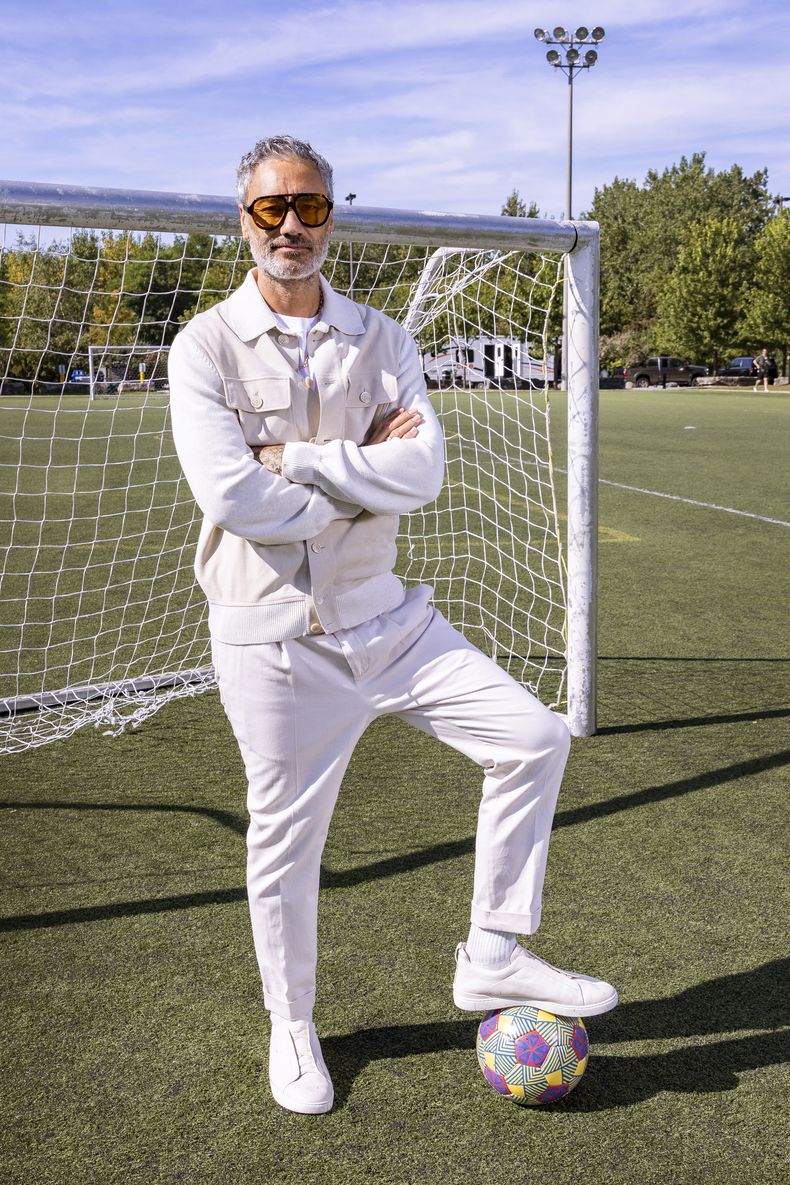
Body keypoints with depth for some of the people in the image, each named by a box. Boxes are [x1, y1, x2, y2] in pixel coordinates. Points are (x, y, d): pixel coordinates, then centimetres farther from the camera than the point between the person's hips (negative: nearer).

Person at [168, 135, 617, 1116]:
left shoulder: (379, 339, 5)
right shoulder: (206, 347, -6)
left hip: (382, 616, 4)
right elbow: (234, 499, -20)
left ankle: (492, 959, 13)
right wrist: (364, 473, -12)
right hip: (270, 635, -3)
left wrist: (292, 458, -17)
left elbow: (422, 470, -11)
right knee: (284, 840, 7)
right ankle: (291, 1026, 33)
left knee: (534, 738, -3)